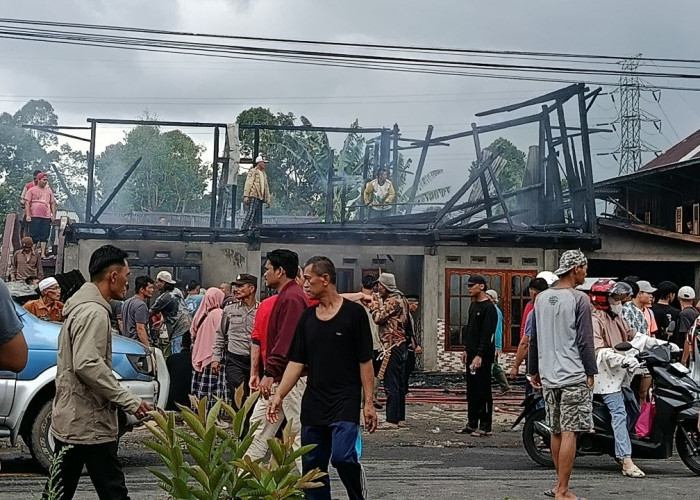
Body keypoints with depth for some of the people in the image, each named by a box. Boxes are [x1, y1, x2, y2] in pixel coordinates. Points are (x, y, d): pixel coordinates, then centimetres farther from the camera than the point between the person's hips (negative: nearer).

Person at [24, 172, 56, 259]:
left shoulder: (49, 191, 16)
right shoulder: (31, 190, 4)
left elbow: (53, 203, 18)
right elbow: (27, 203, 0)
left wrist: (53, 214, 9)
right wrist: (28, 215, -9)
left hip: (46, 217, 3)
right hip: (34, 216, -3)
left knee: (44, 236, 1)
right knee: (34, 236, -2)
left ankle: (43, 254, 2)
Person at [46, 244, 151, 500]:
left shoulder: (80, 306, 15)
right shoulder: (94, 312, -17)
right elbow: (88, 365, -26)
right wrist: (130, 401, -22)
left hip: (69, 420, 10)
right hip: (90, 424, -10)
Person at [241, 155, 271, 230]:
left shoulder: (264, 174, 25)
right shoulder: (252, 171, 2)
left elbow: (266, 187, 26)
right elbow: (248, 184, -8)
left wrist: (267, 200, 19)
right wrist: (246, 196, -18)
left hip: (260, 198, 8)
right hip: (253, 196, -8)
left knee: (258, 217, 4)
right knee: (251, 214, -19)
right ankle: (244, 229, -23)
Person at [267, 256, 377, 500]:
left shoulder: (353, 313, -4)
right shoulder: (307, 317, 10)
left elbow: (365, 361, -5)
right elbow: (296, 361, 9)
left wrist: (369, 402, -8)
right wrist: (279, 395, -1)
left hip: (345, 400, -5)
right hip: (313, 404, 6)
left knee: (343, 457, -20)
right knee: (312, 465, 7)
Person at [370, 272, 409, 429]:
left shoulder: (393, 301, -14)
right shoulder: (401, 299, 16)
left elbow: (378, 318, -15)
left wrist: (374, 303, -2)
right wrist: (379, 302, 14)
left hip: (392, 346, -10)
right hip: (401, 345, 10)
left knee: (391, 385, -9)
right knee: (399, 383, 13)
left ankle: (392, 420, -9)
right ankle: (400, 418, 18)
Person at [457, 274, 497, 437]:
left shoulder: (488, 308, -13)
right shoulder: (473, 305, 16)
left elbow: (487, 334, -19)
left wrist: (480, 355, -23)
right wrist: (466, 349, 19)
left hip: (483, 355, -9)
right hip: (472, 353, 9)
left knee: (483, 391, -5)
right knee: (471, 390, 12)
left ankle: (486, 426, 0)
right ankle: (472, 424, 19)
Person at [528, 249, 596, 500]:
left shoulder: (541, 298, 10)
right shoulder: (579, 299, -9)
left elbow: (534, 339, 14)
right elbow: (585, 340, -11)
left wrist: (534, 371, 21)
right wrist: (591, 373, -4)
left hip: (548, 376, 7)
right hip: (574, 375, -7)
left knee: (556, 432, 14)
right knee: (569, 432, -5)